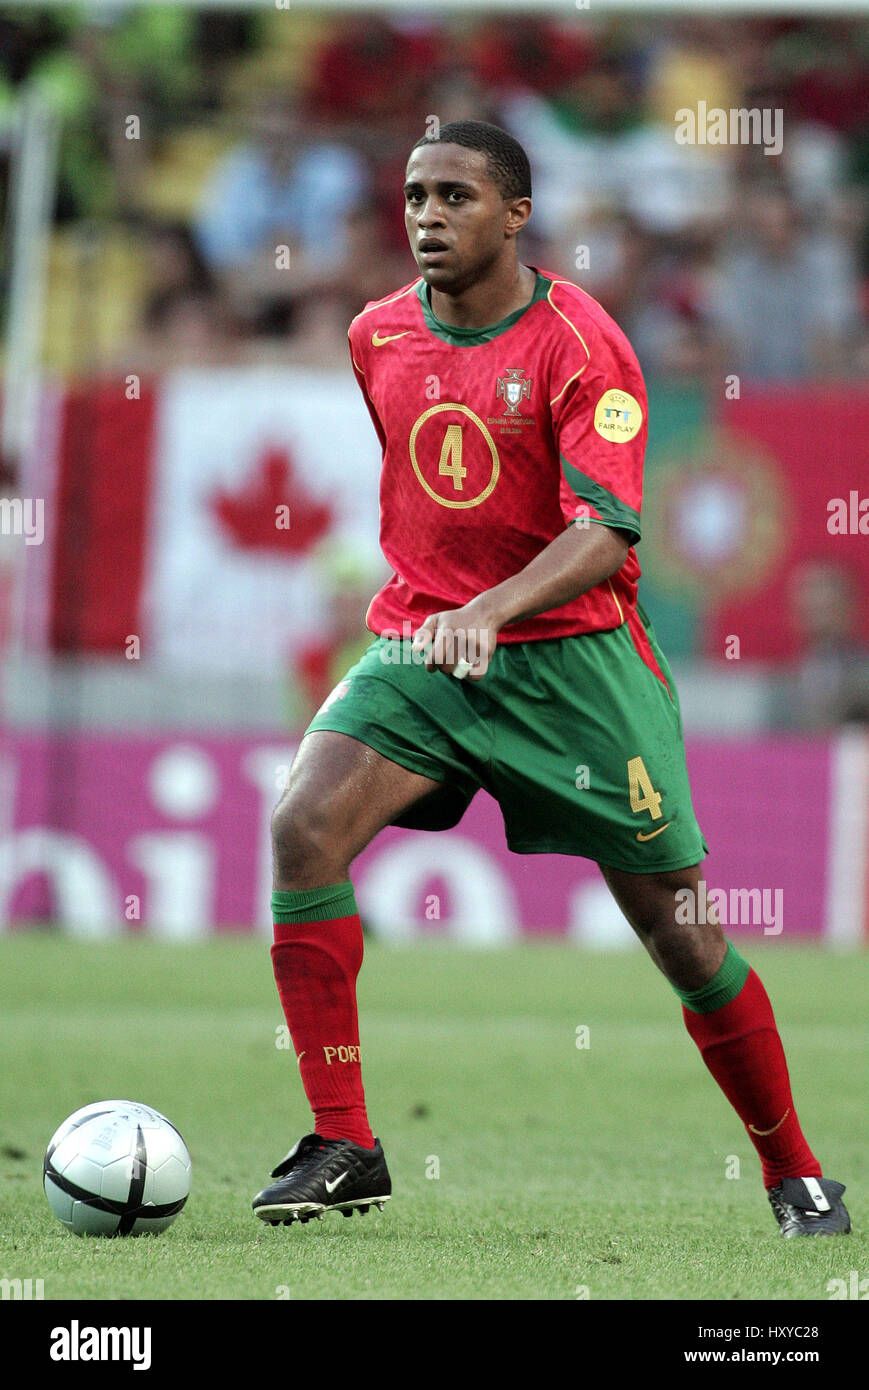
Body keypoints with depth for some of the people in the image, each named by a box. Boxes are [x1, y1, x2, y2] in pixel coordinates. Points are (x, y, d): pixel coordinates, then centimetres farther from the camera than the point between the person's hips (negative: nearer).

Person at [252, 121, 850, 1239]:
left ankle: (794, 1174, 17)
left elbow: (606, 533, -22)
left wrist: (491, 609, -37)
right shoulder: (378, 337, 6)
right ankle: (341, 1147, -17)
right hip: (418, 644, 4)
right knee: (303, 826, -22)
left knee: (679, 925, -2)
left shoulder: (578, 343, -12)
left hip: (572, 651, -4)